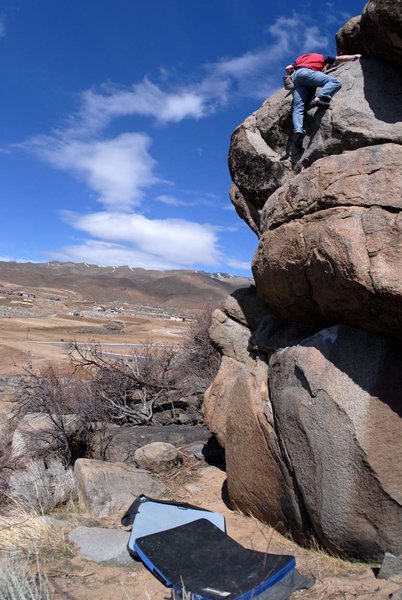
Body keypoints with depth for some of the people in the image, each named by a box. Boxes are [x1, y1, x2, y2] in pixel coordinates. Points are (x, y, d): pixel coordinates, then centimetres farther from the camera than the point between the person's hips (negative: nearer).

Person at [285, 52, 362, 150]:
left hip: (295, 77, 4)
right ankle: (320, 98, -37)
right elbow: (342, 58, 35)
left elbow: (288, 68, 26)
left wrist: (292, 76, 44)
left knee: (297, 108, -11)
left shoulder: (300, 59, 39)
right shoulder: (322, 57, 30)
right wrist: (355, 56, 49)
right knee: (335, 82, -9)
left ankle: (298, 130, -38)